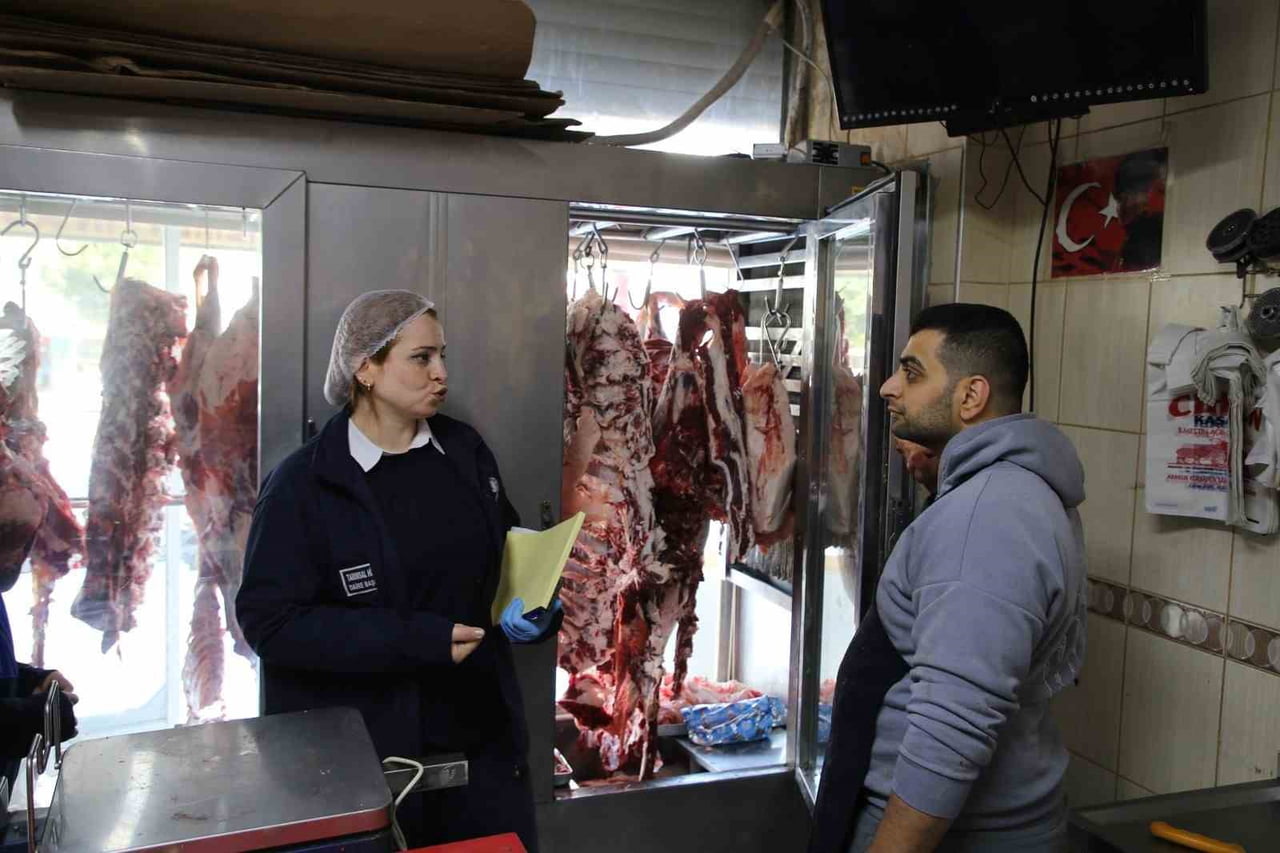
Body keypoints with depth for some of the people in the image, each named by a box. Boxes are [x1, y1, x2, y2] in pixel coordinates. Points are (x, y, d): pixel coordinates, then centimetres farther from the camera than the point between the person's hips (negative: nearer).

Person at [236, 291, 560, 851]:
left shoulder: (465, 451, 3)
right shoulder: (303, 484, -10)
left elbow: (508, 553, 15)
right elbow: (269, 620, -14)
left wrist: (534, 606, -7)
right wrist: (411, 639, -23)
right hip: (359, 752, -4)